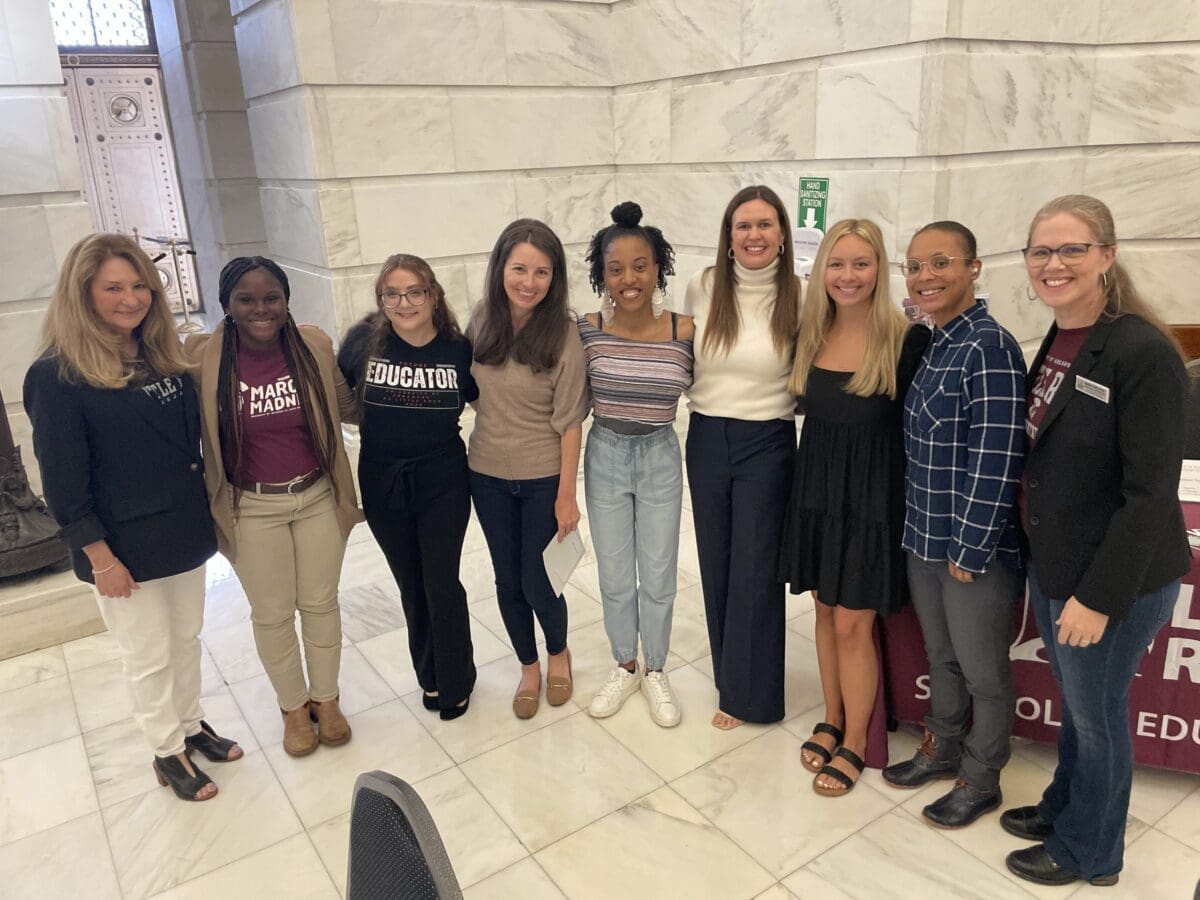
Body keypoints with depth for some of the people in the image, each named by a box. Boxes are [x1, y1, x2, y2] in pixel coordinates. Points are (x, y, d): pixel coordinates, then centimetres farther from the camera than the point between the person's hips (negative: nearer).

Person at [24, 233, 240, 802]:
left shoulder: (164, 356, 4)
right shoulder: (57, 376, -15)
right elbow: (62, 480, -15)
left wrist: (207, 511, 8)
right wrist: (100, 558, -15)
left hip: (183, 530, 6)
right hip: (123, 547, -6)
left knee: (186, 638, 19)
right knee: (149, 657, 9)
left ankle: (190, 725, 40)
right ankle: (168, 754, 29)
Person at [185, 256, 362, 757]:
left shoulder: (313, 345, -8)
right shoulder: (204, 358, -13)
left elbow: (345, 406, 8)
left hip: (318, 497, 2)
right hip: (253, 508, -1)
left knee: (320, 603, 16)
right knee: (271, 614, 14)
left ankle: (325, 698, 38)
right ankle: (293, 707, 37)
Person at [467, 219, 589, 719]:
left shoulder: (563, 333, -16)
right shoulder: (483, 318, -5)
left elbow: (569, 421, -13)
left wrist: (567, 495, -11)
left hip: (543, 478, -3)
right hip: (487, 474, 4)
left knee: (538, 583, 4)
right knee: (508, 582, 14)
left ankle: (558, 653, 37)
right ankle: (528, 666, 38)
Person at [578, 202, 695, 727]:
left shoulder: (684, 331, -12)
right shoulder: (588, 330, -10)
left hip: (660, 458, 0)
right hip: (605, 457, 1)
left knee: (658, 578, 12)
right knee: (614, 579, 14)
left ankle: (655, 672, 35)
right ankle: (625, 668, 38)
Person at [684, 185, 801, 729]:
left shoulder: (798, 297, -8)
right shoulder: (702, 288, -2)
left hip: (767, 444, -3)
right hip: (706, 439, 3)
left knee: (755, 568, 4)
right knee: (716, 562, 13)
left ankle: (748, 693, 22)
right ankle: (730, 673, 34)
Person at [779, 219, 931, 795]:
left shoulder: (907, 340, -13)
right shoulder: (811, 334, 2)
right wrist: (817, 477, 1)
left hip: (872, 495, -5)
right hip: (815, 489, 5)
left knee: (853, 624, 3)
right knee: (826, 609, 16)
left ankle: (855, 742, 24)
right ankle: (831, 721, 35)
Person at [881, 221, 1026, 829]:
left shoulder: (988, 348, -19)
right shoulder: (930, 344, 7)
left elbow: (993, 463, -21)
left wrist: (969, 552, -17)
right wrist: (920, 529, 12)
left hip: (976, 549, -8)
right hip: (925, 539, 8)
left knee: (982, 670, 12)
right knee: (940, 656, 24)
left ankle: (980, 780, 33)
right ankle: (942, 749, 44)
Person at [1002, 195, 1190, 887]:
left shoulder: (1144, 353, -21)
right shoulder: (1057, 344, 5)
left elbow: (1151, 494, -21)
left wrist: (1101, 596, -19)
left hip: (1113, 579, -7)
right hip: (1052, 564, 7)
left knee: (1097, 714, 12)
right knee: (1076, 704, 24)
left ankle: (1088, 852, 35)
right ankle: (1063, 810, 45)